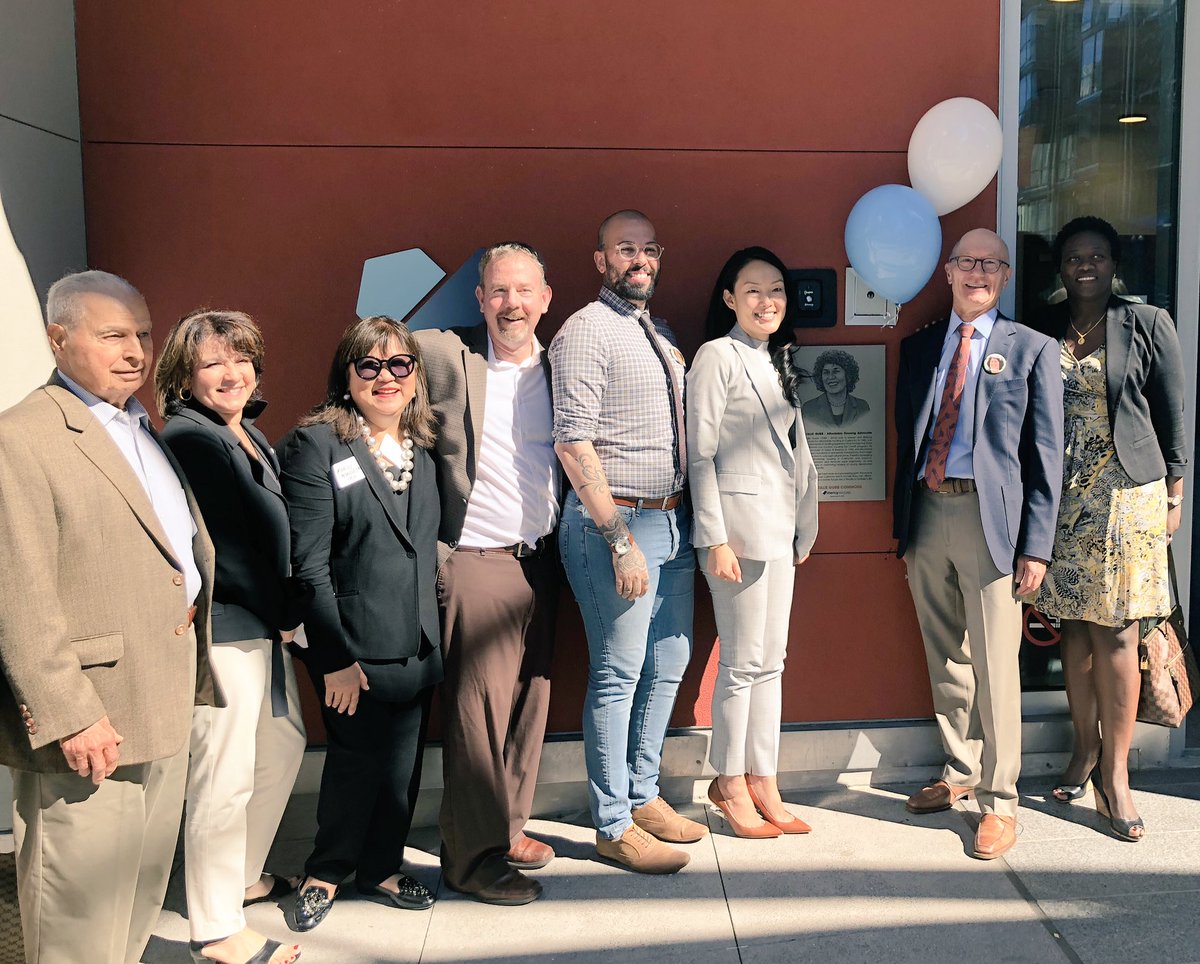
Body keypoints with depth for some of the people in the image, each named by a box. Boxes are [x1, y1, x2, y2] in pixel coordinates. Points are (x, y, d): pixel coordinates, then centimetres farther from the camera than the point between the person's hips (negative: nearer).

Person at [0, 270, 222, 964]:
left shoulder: (144, 431, 14)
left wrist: (192, 675, 15)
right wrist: (69, 717, -22)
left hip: (164, 712, 9)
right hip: (88, 724, -8)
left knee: (142, 893, 21)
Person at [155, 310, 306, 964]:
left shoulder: (247, 432, 13)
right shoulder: (189, 437, -15)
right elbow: (221, 546, -18)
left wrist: (282, 611, 7)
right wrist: (285, 613, -9)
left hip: (262, 624, 10)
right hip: (223, 628, -10)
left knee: (284, 745, 20)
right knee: (225, 777, -2)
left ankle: (245, 877, 38)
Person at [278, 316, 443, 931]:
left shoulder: (421, 449, 10)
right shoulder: (315, 445, -9)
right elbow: (308, 563, -13)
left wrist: (434, 635, 9)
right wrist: (336, 658, -14)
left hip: (417, 648, 5)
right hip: (355, 652, -5)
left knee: (401, 769, 12)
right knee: (356, 763, 8)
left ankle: (381, 869, 34)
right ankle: (324, 874, 32)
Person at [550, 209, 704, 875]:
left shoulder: (662, 337, 17)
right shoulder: (585, 333, -10)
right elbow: (573, 444, -17)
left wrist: (688, 520, 12)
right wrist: (622, 540, -20)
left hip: (673, 520, 8)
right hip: (615, 522, -8)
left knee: (668, 665, 14)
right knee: (618, 675, -1)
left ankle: (643, 795, 30)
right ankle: (613, 826, 13)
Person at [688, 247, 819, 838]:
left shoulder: (778, 361, 17)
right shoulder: (717, 356, -7)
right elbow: (700, 453, -12)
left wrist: (803, 529, 16)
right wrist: (715, 538, -17)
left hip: (779, 526, 8)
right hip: (739, 524, -8)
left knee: (771, 661, 11)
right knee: (742, 663, -1)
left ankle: (763, 782, 20)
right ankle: (730, 784, 14)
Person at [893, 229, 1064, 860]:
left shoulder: (1032, 350, 2)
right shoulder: (919, 347, 13)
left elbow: (1045, 454, -1)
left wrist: (1036, 546, -7)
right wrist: (902, 525, 10)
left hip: (990, 517, -4)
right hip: (927, 511, 4)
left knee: (994, 665, -1)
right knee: (945, 659, 14)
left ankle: (999, 801, 12)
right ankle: (960, 773, 31)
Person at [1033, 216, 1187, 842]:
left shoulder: (1147, 325, 2)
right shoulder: (1046, 331, 9)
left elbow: (1172, 415, 3)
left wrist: (1174, 495, 1)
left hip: (1126, 496, -3)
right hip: (1062, 496, 3)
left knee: (1115, 633, -3)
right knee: (1075, 629, 7)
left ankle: (1114, 773, 6)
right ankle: (1084, 750, 21)